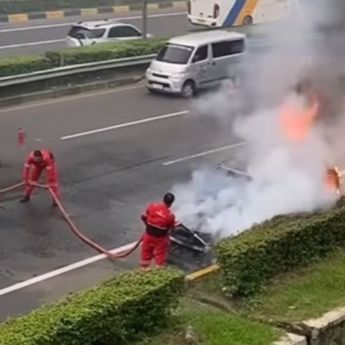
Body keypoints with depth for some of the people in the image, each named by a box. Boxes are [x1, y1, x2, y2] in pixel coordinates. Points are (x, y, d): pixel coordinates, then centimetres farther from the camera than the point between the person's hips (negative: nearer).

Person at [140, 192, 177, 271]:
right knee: (160, 255, 14)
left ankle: (144, 268, 39)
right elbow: (172, 228, -6)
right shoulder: (170, 214, -20)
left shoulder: (152, 206, -14)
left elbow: (143, 217, -2)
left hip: (149, 234, 3)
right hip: (161, 237, -3)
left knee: (146, 252, 23)